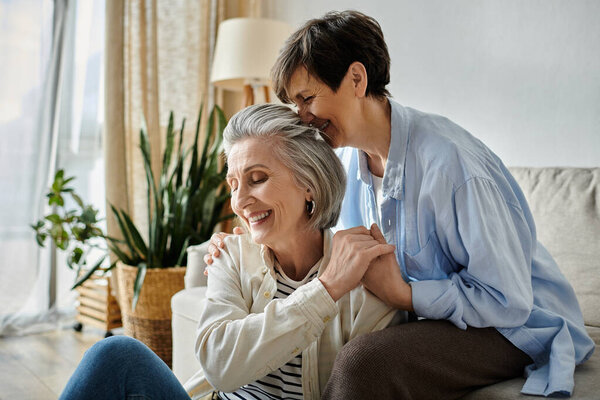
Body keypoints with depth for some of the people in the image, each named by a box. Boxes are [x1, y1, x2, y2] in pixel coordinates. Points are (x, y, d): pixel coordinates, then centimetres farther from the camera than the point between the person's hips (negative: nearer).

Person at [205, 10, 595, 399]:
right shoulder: (349, 157, -1)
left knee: (362, 361, -31)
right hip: (427, 313, 8)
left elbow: (508, 301, -24)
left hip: (518, 326, -7)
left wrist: (403, 294, -30)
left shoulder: (448, 161, -28)